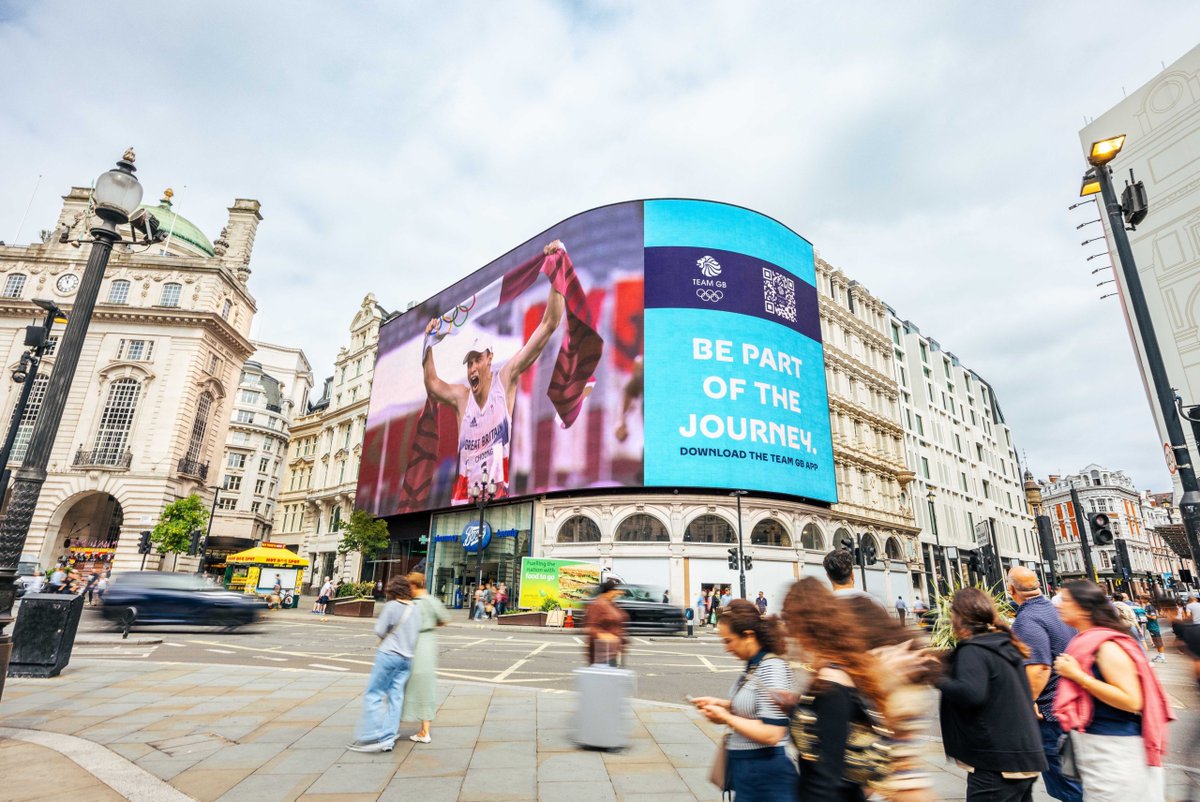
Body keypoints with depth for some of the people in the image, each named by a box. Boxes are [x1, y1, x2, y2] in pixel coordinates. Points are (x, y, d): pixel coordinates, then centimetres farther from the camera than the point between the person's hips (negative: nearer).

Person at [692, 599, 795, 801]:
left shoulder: (772, 668, -23)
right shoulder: (753, 665, 4)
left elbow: (771, 734, -27)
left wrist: (726, 718, -19)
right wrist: (723, 704, 2)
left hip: (764, 776, -8)